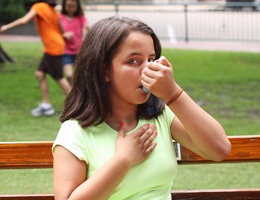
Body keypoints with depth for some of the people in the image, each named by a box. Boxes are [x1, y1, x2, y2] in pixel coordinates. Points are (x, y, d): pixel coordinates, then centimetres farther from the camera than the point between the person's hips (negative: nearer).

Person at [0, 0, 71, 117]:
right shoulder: (52, 10, 13)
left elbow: (24, 20, -24)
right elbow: (62, 30, 15)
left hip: (53, 47, -9)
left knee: (59, 78, -2)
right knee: (40, 73, 10)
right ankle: (46, 105, 13)